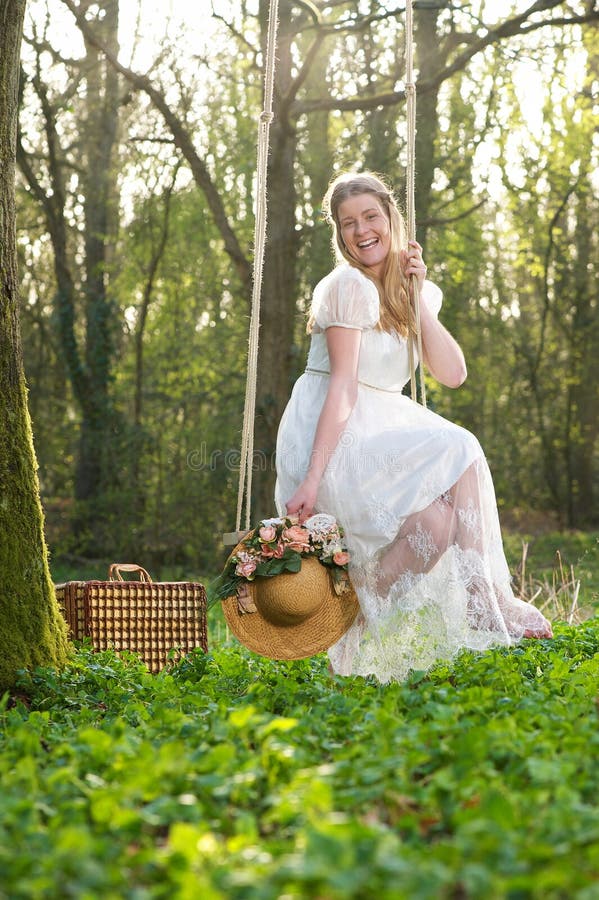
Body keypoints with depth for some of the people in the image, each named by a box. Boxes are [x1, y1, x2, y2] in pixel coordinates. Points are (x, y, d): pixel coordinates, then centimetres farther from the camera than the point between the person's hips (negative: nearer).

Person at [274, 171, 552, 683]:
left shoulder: (417, 291, 15)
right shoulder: (349, 286, -7)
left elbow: (453, 374, 2)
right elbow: (342, 388, -16)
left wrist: (418, 297, -3)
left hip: (382, 433, 7)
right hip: (330, 440, -7)